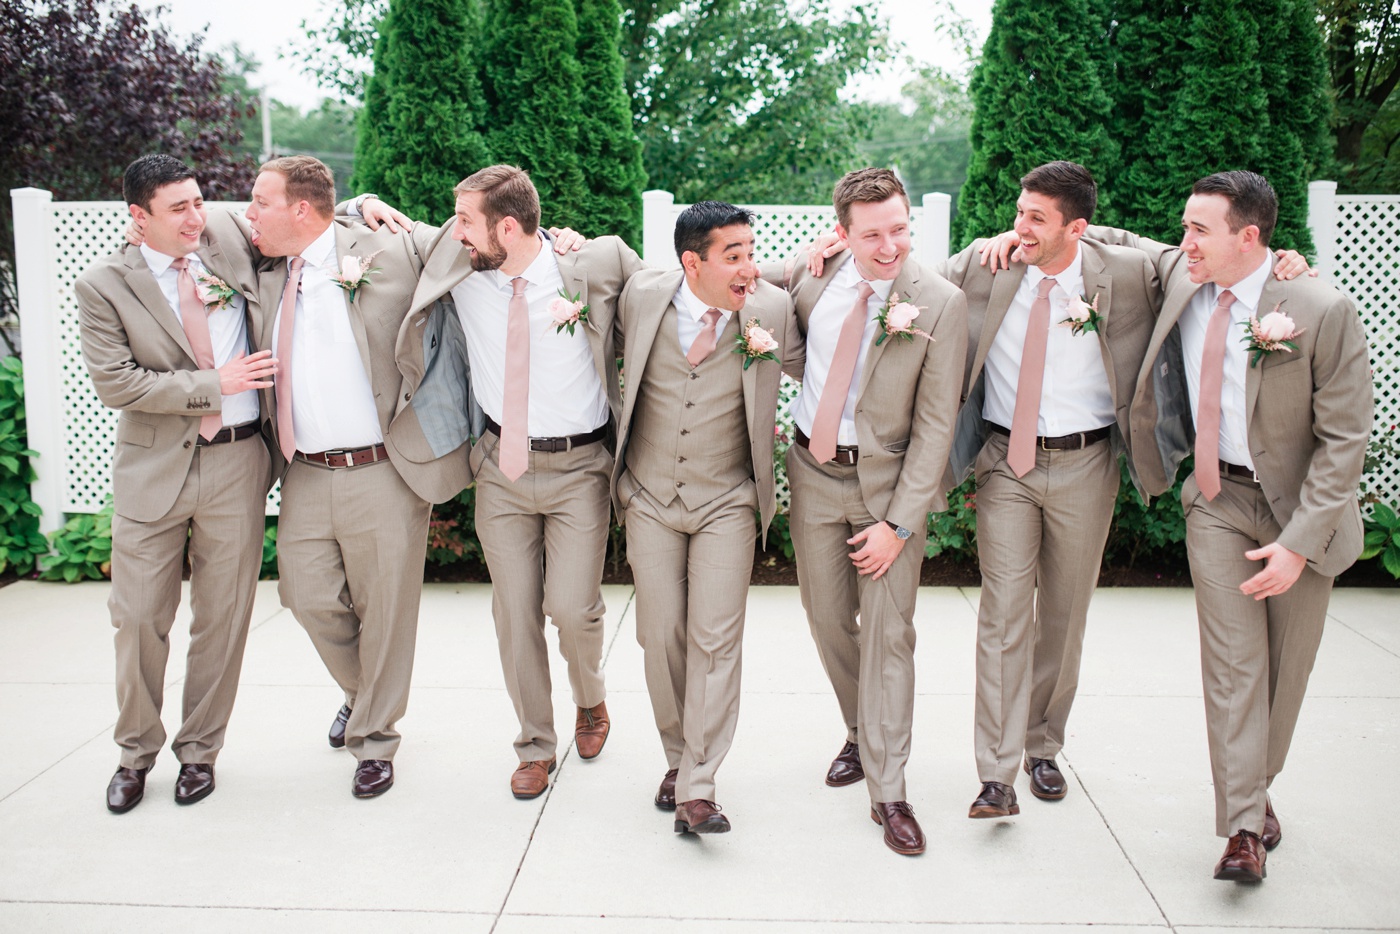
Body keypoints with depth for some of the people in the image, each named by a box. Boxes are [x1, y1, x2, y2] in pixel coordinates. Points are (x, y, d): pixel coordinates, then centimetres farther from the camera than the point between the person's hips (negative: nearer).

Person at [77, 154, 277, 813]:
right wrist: (212, 384, -13)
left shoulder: (228, 239, 5)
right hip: (154, 468, -1)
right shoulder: (104, 286, -2)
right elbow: (114, 383, -10)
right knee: (139, 618, 5)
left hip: (236, 462, 2)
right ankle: (136, 753, 26)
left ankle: (199, 750, 25)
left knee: (222, 618, 8)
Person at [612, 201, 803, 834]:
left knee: (716, 638, -7)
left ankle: (697, 790, 0)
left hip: (727, 501, -1)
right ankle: (678, 758, 26)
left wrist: (767, 347, -7)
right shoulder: (642, 295, -7)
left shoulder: (772, 310, -10)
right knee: (660, 636, 5)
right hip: (650, 495, 2)